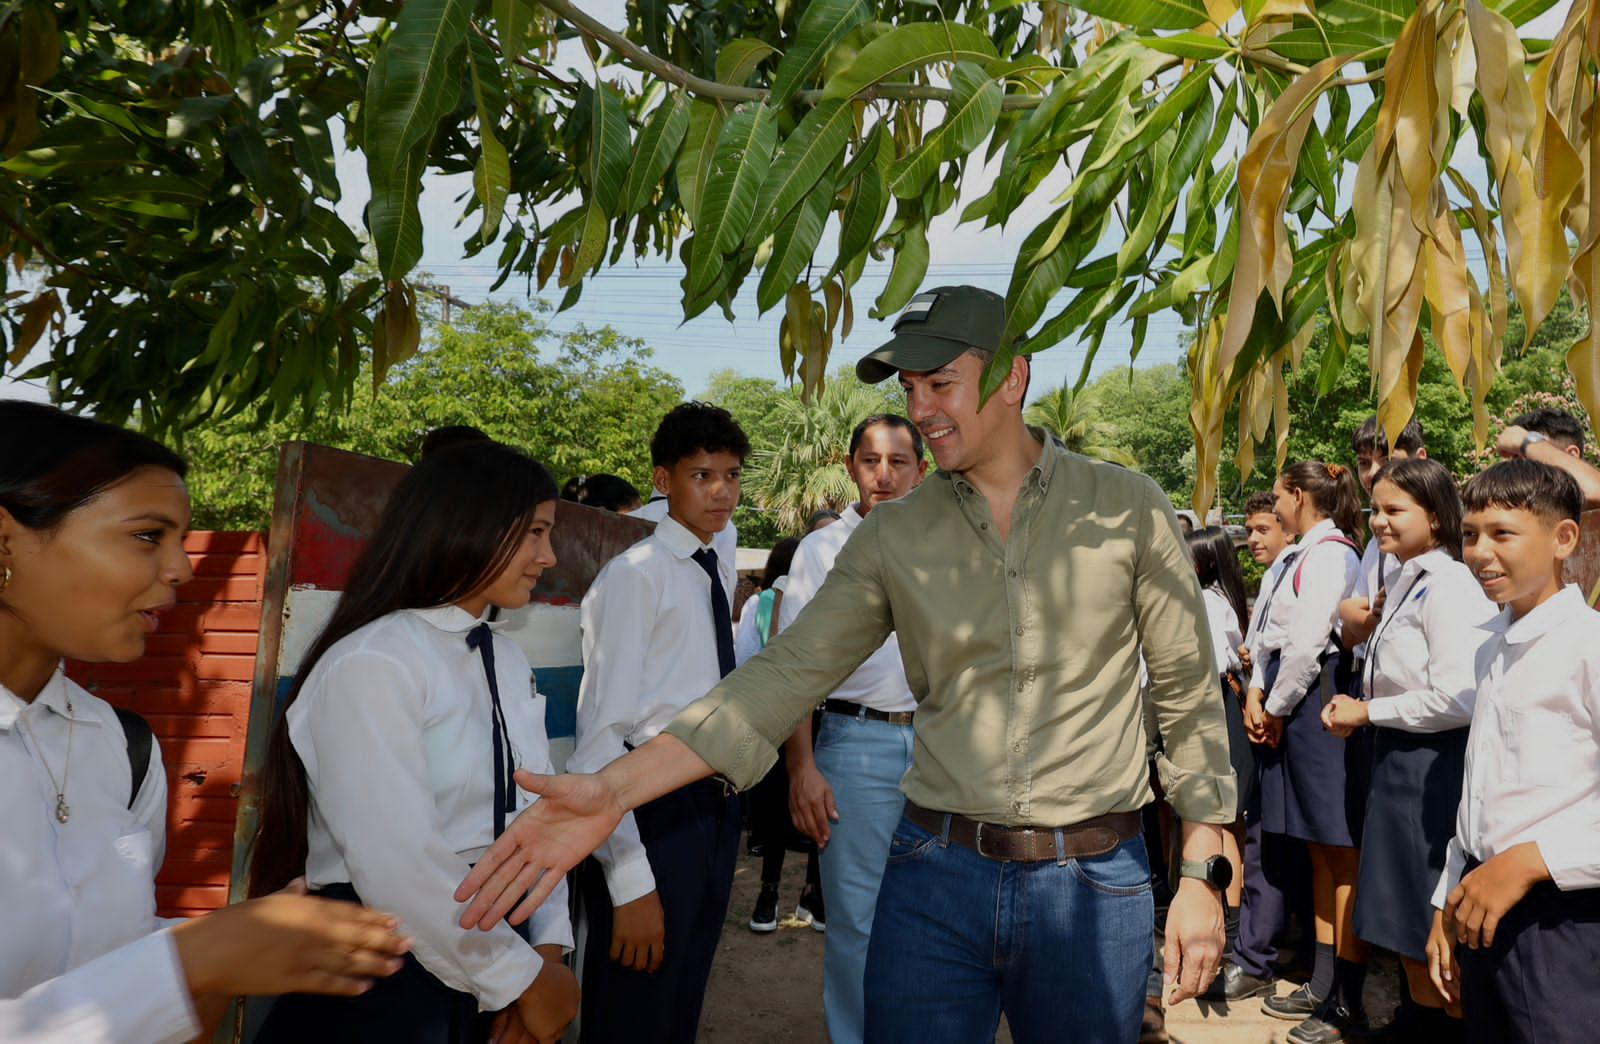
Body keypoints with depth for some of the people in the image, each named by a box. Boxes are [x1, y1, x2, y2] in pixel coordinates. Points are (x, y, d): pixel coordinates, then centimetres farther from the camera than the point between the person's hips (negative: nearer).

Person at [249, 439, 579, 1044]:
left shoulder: (508, 660, 5)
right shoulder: (371, 664, -20)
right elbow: (400, 870, -25)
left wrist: (548, 947, -11)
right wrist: (524, 980, -15)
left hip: (490, 959, 7)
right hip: (390, 979, -7)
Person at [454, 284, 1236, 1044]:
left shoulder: (1128, 509, -3)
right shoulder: (892, 537, 1)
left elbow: (1188, 696, 2)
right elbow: (788, 673, -6)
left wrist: (1201, 875, -1)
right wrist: (614, 789, -17)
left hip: (1094, 882, -1)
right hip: (936, 875, 1)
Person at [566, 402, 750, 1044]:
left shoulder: (722, 574, 10)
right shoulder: (635, 576, -14)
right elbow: (600, 732, -18)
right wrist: (630, 881, -21)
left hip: (718, 807, 7)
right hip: (654, 813, -7)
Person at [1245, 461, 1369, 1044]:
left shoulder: (1328, 553, -12)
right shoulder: (1311, 554, 16)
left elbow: (1309, 643, -18)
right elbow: (1280, 636, 17)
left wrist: (1278, 709, -8)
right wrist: (1259, 691, 5)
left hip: (1319, 705, -10)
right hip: (1294, 706, 10)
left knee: (1342, 855, -3)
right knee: (1320, 851, 14)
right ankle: (1322, 988, 23)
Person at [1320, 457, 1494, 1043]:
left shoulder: (1447, 587, -17)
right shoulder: (1407, 580, 12)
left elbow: (1457, 699, -25)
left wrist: (1367, 712, -14)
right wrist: (1357, 710, 3)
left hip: (1431, 765, -9)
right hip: (1399, 758, 9)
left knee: (1422, 925, 3)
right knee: (1402, 917, 19)